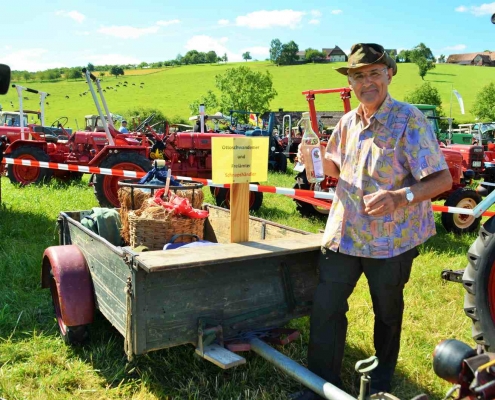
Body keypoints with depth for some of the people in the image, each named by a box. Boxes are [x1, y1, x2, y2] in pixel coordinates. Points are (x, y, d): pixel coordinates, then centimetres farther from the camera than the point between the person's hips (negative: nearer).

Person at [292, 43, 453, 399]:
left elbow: (443, 179, -19)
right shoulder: (349, 122, 6)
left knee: (387, 311, 16)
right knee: (326, 307, 3)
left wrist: (401, 197, -36)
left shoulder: (409, 120, -14)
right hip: (344, 233, 5)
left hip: (390, 239, -4)